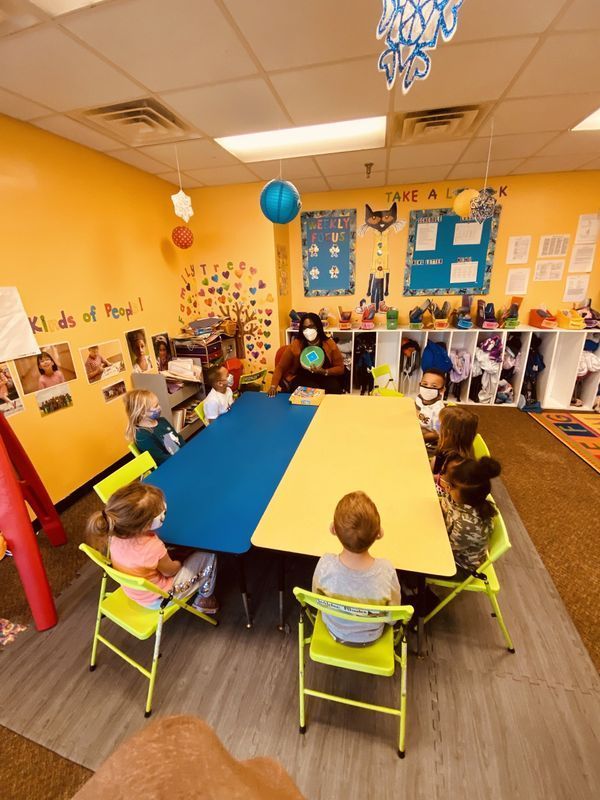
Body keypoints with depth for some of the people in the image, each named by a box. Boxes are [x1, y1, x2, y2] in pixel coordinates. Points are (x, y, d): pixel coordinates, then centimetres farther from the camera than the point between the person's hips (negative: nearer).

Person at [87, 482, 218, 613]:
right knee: (207, 555, 3)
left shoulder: (117, 534, -24)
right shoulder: (154, 547, -42)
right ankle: (205, 599, 27)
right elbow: (170, 571, -17)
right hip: (157, 598, -6)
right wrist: (179, 563, 0)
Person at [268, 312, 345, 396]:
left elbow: (340, 368, 2)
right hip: (302, 378, -1)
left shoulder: (330, 344, -4)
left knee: (334, 388, -30)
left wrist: (325, 372, -17)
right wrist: (273, 386, -14)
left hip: (325, 378, 2)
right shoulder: (295, 345, -7)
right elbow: (280, 367, -1)